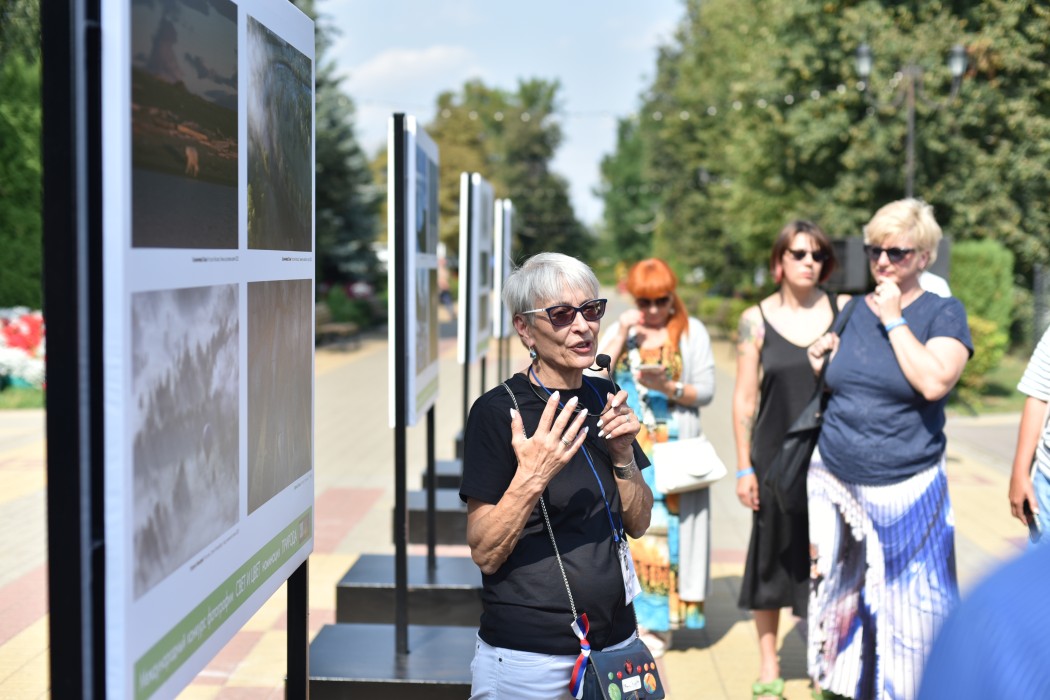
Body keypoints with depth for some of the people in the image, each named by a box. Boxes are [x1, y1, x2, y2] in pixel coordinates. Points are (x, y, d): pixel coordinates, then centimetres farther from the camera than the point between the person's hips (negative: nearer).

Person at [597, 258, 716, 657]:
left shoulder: (692, 332, 4)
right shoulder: (622, 330, 13)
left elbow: (706, 390, -2)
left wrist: (668, 387, -19)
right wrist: (621, 335, -5)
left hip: (672, 451, -3)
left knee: (664, 529, -4)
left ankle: (658, 622, 4)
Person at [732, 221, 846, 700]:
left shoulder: (844, 310, 1)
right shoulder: (756, 320, -1)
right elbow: (744, 399, 0)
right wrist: (744, 467, -3)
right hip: (777, 455, 0)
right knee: (773, 555, 8)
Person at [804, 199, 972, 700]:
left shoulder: (943, 313, -5)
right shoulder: (850, 311, 8)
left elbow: (935, 382, -23)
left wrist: (894, 320, -16)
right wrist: (819, 364, -1)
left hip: (905, 492, -4)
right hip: (835, 486, 4)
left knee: (906, 602, 4)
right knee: (838, 596, 10)